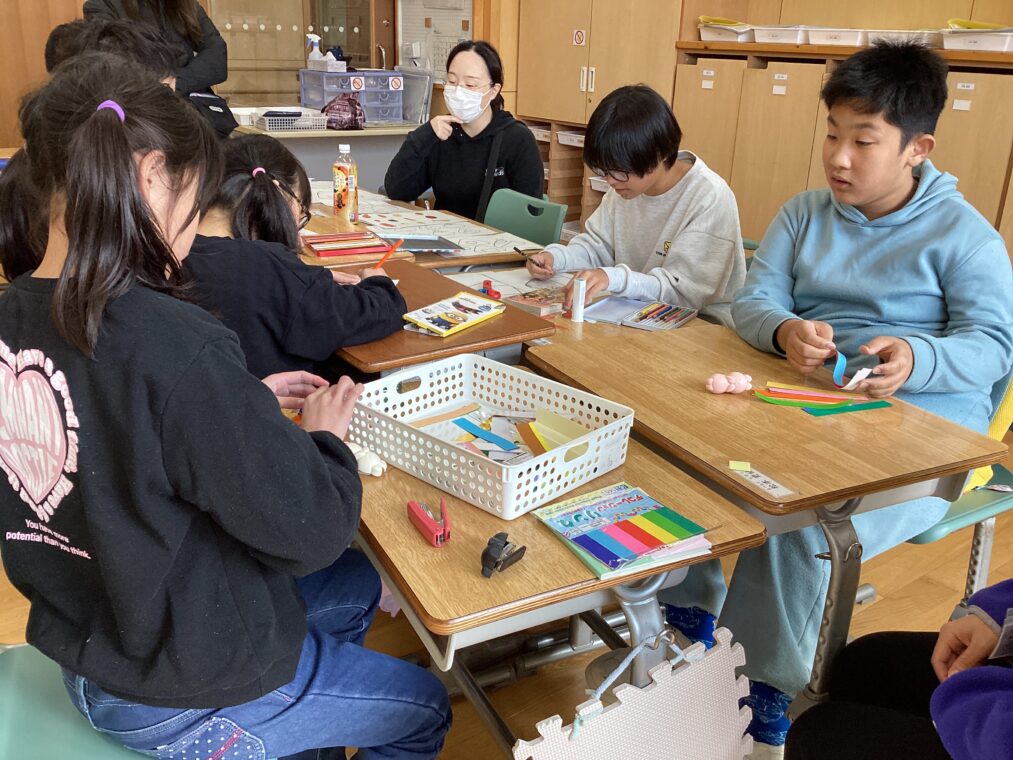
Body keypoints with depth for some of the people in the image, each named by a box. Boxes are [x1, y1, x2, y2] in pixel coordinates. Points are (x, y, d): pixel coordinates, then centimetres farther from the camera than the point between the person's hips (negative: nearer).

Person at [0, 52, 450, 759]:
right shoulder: (174, 344, -35)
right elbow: (311, 529, -27)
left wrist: (245, 405, 3)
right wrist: (323, 435, -9)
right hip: (182, 699, -8)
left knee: (356, 584, 28)